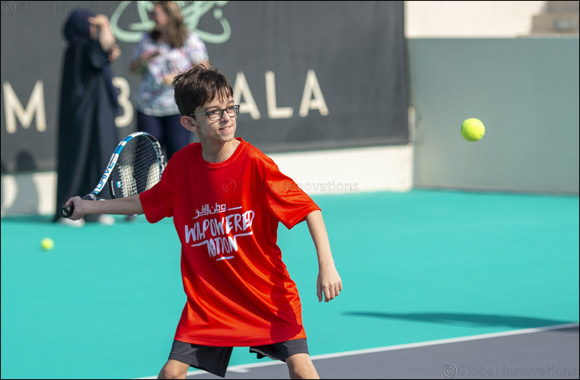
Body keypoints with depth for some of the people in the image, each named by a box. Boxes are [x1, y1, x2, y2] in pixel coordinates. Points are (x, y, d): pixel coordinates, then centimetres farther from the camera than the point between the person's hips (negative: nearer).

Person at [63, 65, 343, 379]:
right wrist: (89, 207, 19)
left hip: (267, 294, -3)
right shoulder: (182, 164, -2)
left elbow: (308, 210, -13)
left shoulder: (254, 164, -15)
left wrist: (326, 267, -22)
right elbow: (147, 202, 17)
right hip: (208, 298, 3)